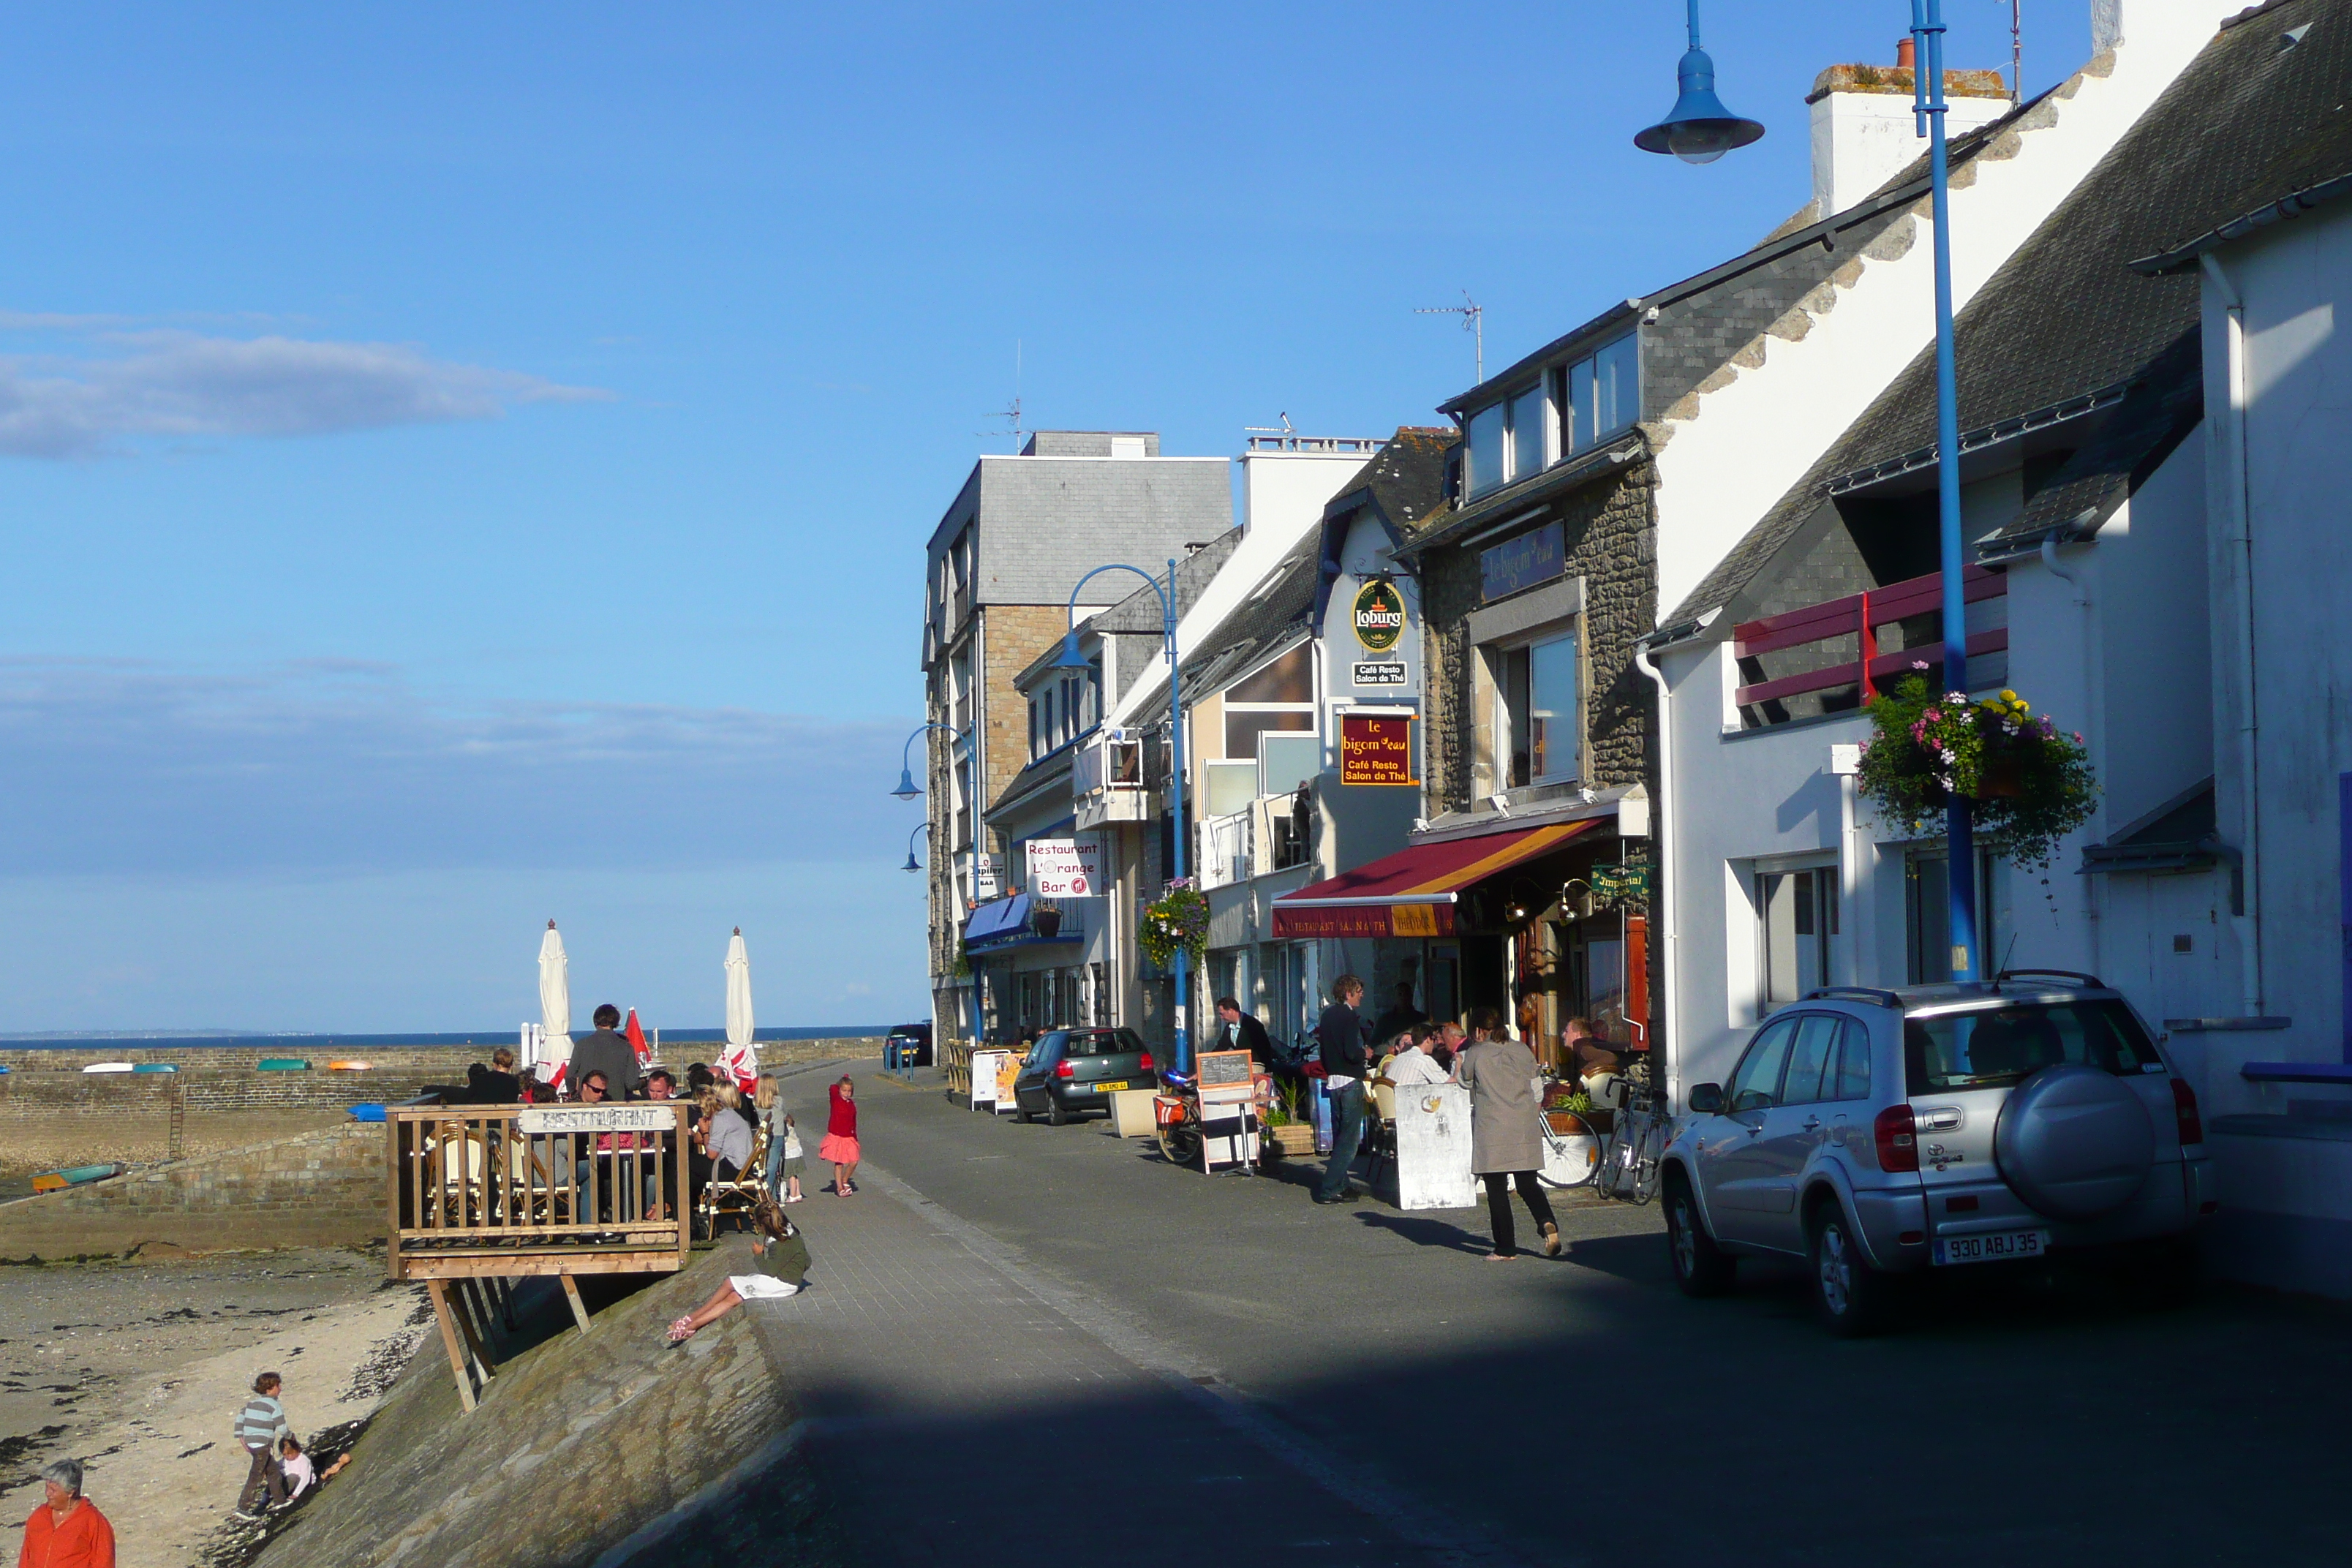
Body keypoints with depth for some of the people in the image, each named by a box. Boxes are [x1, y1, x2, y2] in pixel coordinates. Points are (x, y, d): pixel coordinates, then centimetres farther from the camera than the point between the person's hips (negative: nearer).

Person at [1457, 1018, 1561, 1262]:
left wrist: (1459, 1064, 35)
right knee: (1528, 1184, 10)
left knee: (1496, 1189, 3)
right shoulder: (1522, 1050, 7)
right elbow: (1536, 1090, 11)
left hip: (1491, 1130, -4)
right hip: (1524, 1129, 4)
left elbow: (1465, 1082, 15)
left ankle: (1506, 1248, 3)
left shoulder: (1475, 1054, -5)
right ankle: (1546, 1222, -16)